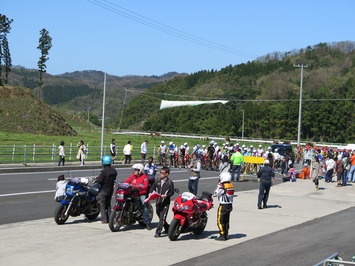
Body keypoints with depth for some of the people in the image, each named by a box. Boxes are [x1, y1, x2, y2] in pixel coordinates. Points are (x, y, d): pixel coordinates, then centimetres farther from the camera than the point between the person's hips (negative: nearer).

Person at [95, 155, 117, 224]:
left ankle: (104, 219, -1)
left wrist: (97, 178, 1)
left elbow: (99, 181, -19)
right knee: (108, 204, 17)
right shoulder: (114, 171, 1)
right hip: (111, 189, 7)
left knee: (102, 204, 1)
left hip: (104, 190, -7)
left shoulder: (104, 171, -21)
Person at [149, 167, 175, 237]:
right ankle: (167, 228, 34)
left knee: (162, 218, -10)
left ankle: (158, 232, -11)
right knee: (160, 216, 15)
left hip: (165, 203, -6)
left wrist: (166, 195, -21)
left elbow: (172, 192, -5)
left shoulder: (170, 182, -4)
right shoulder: (158, 181, 9)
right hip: (158, 202, 6)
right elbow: (153, 187, 17)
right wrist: (150, 193, -3)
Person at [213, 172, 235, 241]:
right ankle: (226, 235, 18)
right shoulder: (231, 186, 6)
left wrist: (218, 185, -6)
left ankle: (222, 236, -2)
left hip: (223, 206, -8)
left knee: (220, 221, -1)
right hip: (230, 205, 8)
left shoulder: (222, 187, -18)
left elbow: (215, 194, -11)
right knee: (226, 221, 14)